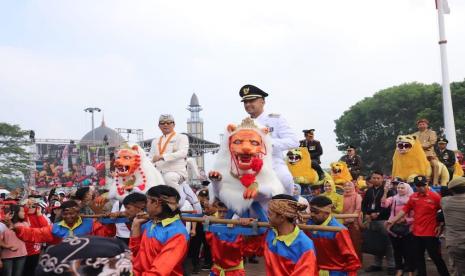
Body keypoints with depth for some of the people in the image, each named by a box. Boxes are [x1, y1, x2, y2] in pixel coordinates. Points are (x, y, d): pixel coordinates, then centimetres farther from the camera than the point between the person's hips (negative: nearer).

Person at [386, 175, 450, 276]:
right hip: (416, 233, 5)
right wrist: (392, 221, 1)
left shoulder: (435, 196, -10)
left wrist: (440, 225, -7)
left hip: (430, 233, -5)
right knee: (419, 257, 14)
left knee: (436, 257, 4)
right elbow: (404, 210, 6)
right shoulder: (413, 197, 3)